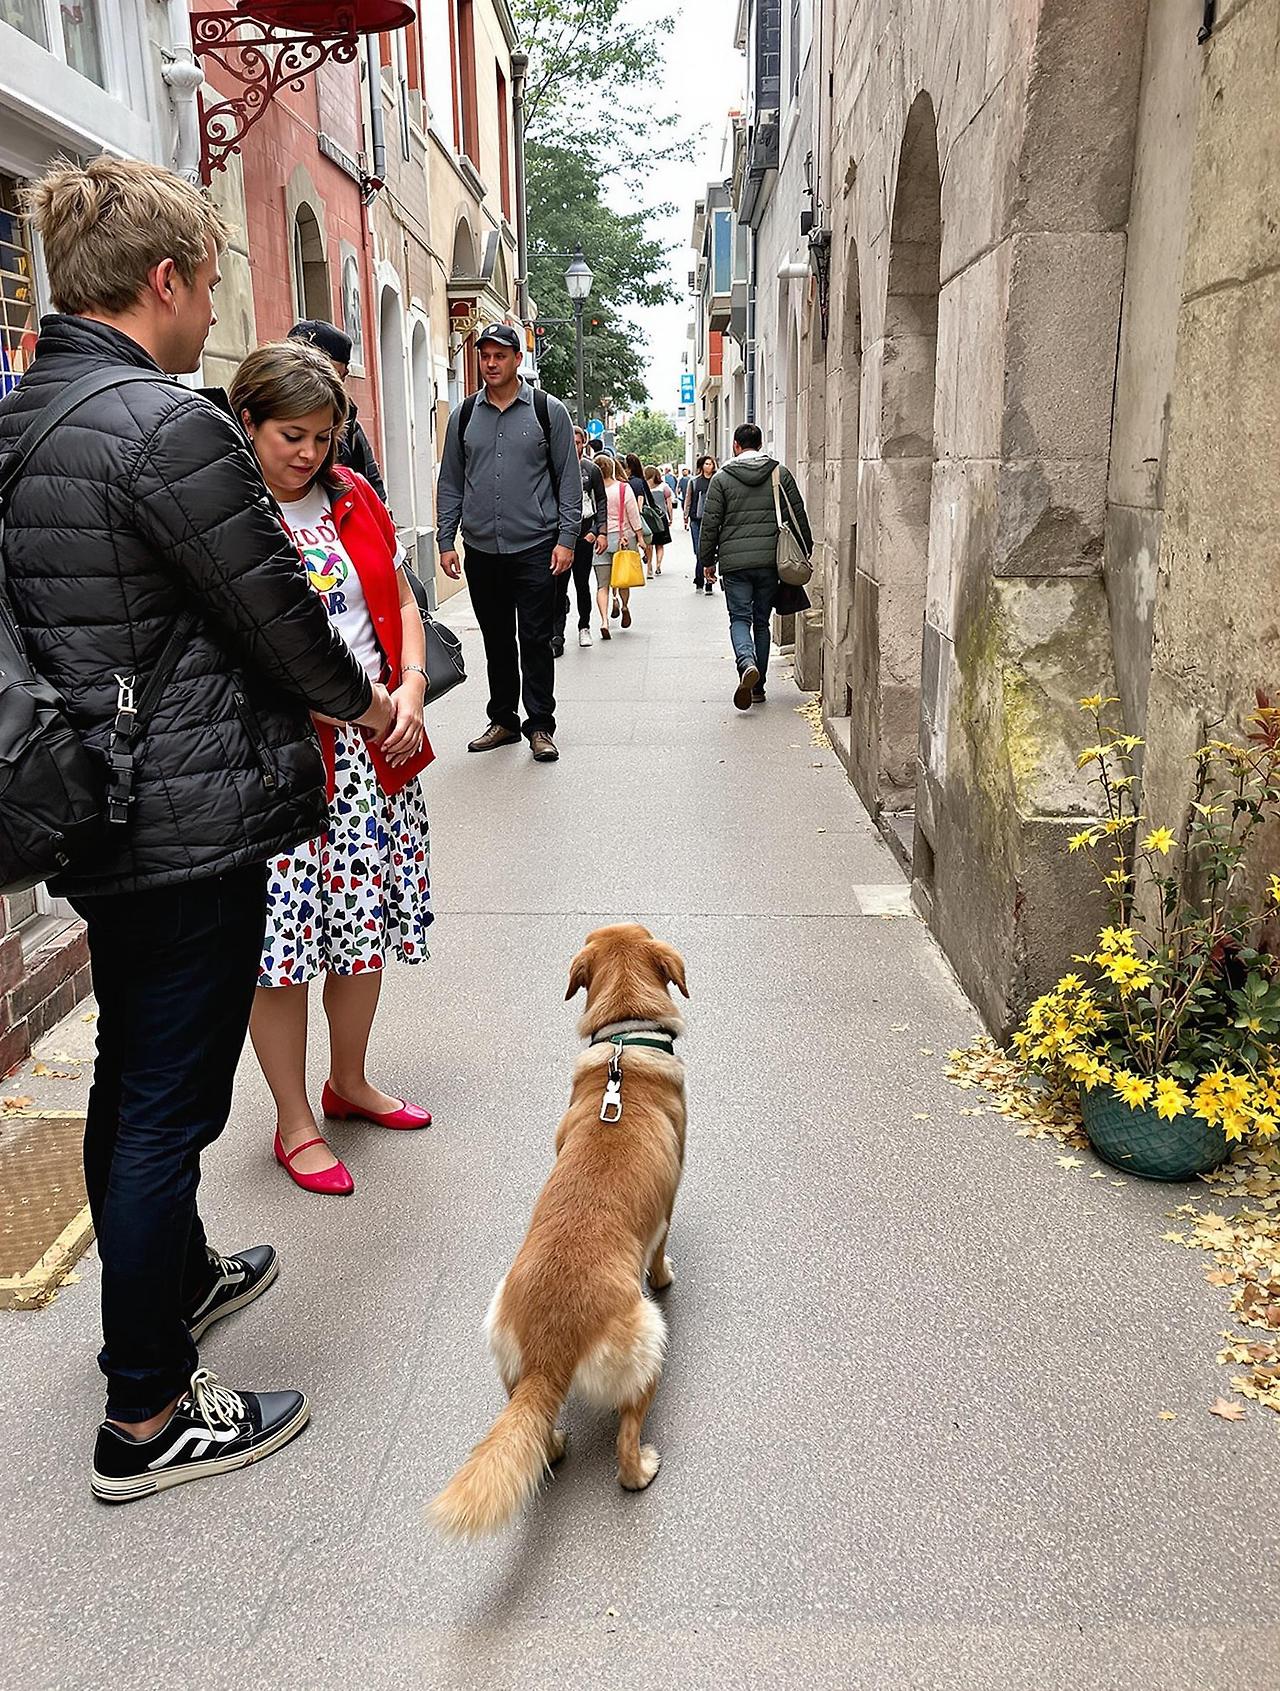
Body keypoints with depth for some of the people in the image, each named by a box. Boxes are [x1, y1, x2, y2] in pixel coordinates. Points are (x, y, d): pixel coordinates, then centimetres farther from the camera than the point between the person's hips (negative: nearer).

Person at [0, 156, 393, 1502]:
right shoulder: (172, 426, -19)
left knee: (129, 1073, 23)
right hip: (193, 821, -9)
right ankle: (147, 1417, 17)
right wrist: (363, 702, 6)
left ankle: (169, 1278, 46)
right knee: (171, 1102, 2)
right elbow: (276, 612, -13)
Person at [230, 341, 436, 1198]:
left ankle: (350, 1083, 37)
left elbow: (401, 602, 14)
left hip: (376, 750, 6)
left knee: (368, 922, 15)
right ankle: (295, 1124, 20)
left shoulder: (354, 497, 10)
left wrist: (410, 691, -2)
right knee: (283, 940, 2)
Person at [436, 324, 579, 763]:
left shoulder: (547, 410, 2)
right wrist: (446, 541, 5)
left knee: (535, 640, -2)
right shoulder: (464, 415, 10)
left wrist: (566, 539, -7)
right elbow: (450, 483, 12)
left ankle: (540, 726, 6)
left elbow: (569, 480, 1)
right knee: (497, 641, 11)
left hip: (535, 549, -3)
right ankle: (503, 721, 22)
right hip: (481, 551, 3)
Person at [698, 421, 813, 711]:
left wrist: (708, 559, 11)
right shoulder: (781, 473, 5)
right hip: (770, 560, 2)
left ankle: (747, 664, -27)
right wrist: (805, 552, 16)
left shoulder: (722, 478, 0)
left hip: (734, 562, -2)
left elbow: (710, 523, 0)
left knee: (740, 618, 3)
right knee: (761, 622, 12)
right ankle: (758, 686, 15)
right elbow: (798, 515, 6)